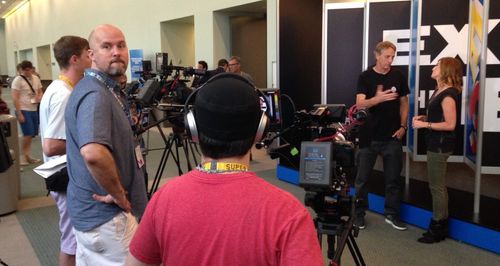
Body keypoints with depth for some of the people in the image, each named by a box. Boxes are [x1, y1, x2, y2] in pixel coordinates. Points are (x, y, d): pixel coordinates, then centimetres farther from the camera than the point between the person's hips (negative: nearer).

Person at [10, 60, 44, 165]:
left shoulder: (36, 78, 9)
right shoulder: (18, 80, -8)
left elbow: (40, 92, 19)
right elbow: (15, 98, -11)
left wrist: (39, 98, -6)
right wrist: (19, 113, -16)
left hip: (34, 110, 6)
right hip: (24, 110, -6)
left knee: (31, 134, 9)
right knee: (28, 134, -9)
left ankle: (27, 155, 21)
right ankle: (22, 155, 8)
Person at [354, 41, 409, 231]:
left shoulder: (398, 76, 5)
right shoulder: (365, 77, -3)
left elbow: (404, 103, 12)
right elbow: (360, 104, -14)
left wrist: (403, 126, 1)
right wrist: (379, 98, -31)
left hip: (392, 136, 2)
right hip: (369, 136, -2)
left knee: (393, 178, 7)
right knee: (362, 177, 5)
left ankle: (391, 214, 19)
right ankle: (359, 213, 18)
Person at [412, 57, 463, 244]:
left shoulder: (448, 94, -19)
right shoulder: (440, 91, 11)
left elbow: (450, 124, -22)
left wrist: (425, 125, -19)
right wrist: (423, 118, 4)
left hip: (440, 145, -10)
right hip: (436, 144, 10)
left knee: (436, 186, -1)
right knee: (438, 186, 17)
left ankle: (437, 229, 11)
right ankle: (441, 224, 29)